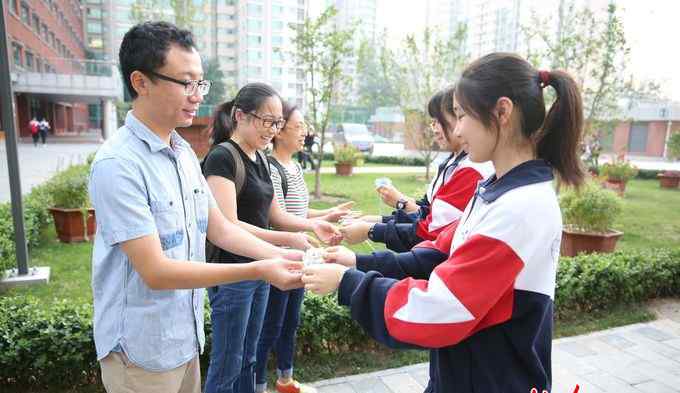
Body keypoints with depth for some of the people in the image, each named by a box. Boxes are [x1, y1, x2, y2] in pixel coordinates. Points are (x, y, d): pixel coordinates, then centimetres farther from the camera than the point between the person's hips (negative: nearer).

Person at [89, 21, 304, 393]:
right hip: (141, 351, -7)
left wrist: (278, 254, -8)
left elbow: (218, 228, 5)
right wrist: (259, 271, -26)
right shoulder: (118, 164, -23)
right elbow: (155, 271, -25)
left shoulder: (185, 152, 3)